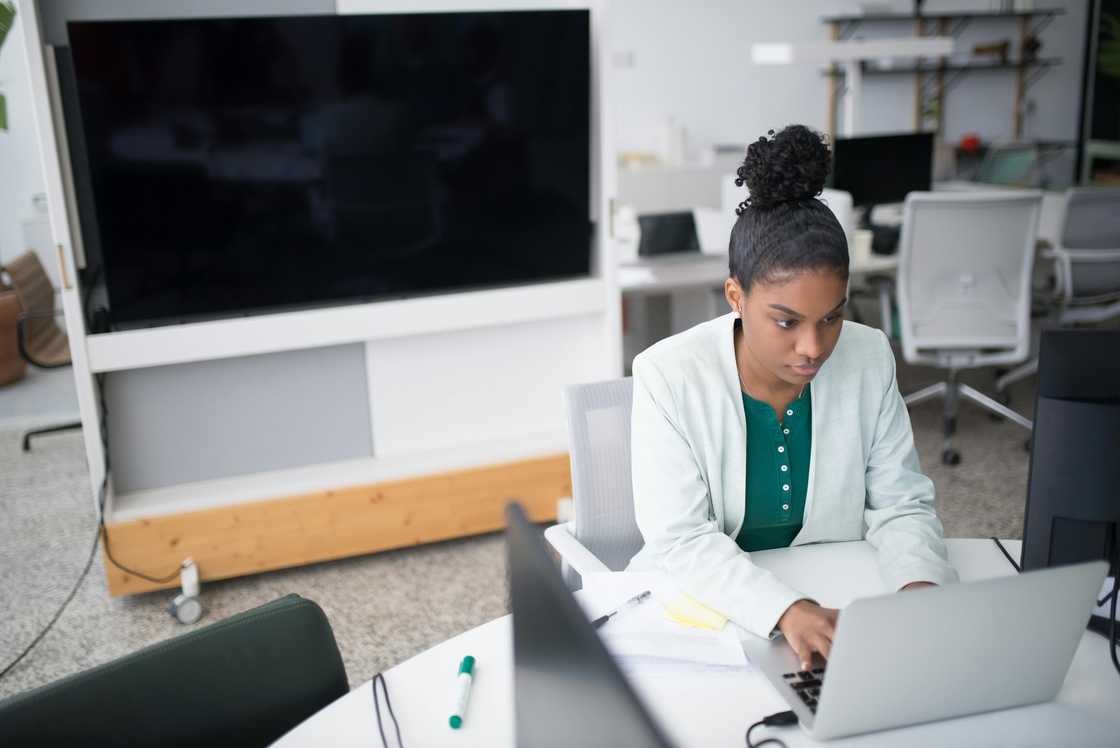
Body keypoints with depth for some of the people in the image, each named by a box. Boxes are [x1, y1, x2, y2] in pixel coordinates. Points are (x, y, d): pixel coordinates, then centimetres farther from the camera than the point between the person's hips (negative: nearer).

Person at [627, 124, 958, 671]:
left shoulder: (869, 359, -6)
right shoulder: (668, 376, -16)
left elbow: (900, 504, 0)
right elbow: (680, 540, -19)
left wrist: (920, 585, -21)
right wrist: (786, 609, -34)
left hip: (832, 600, 3)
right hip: (707, 603, -3)